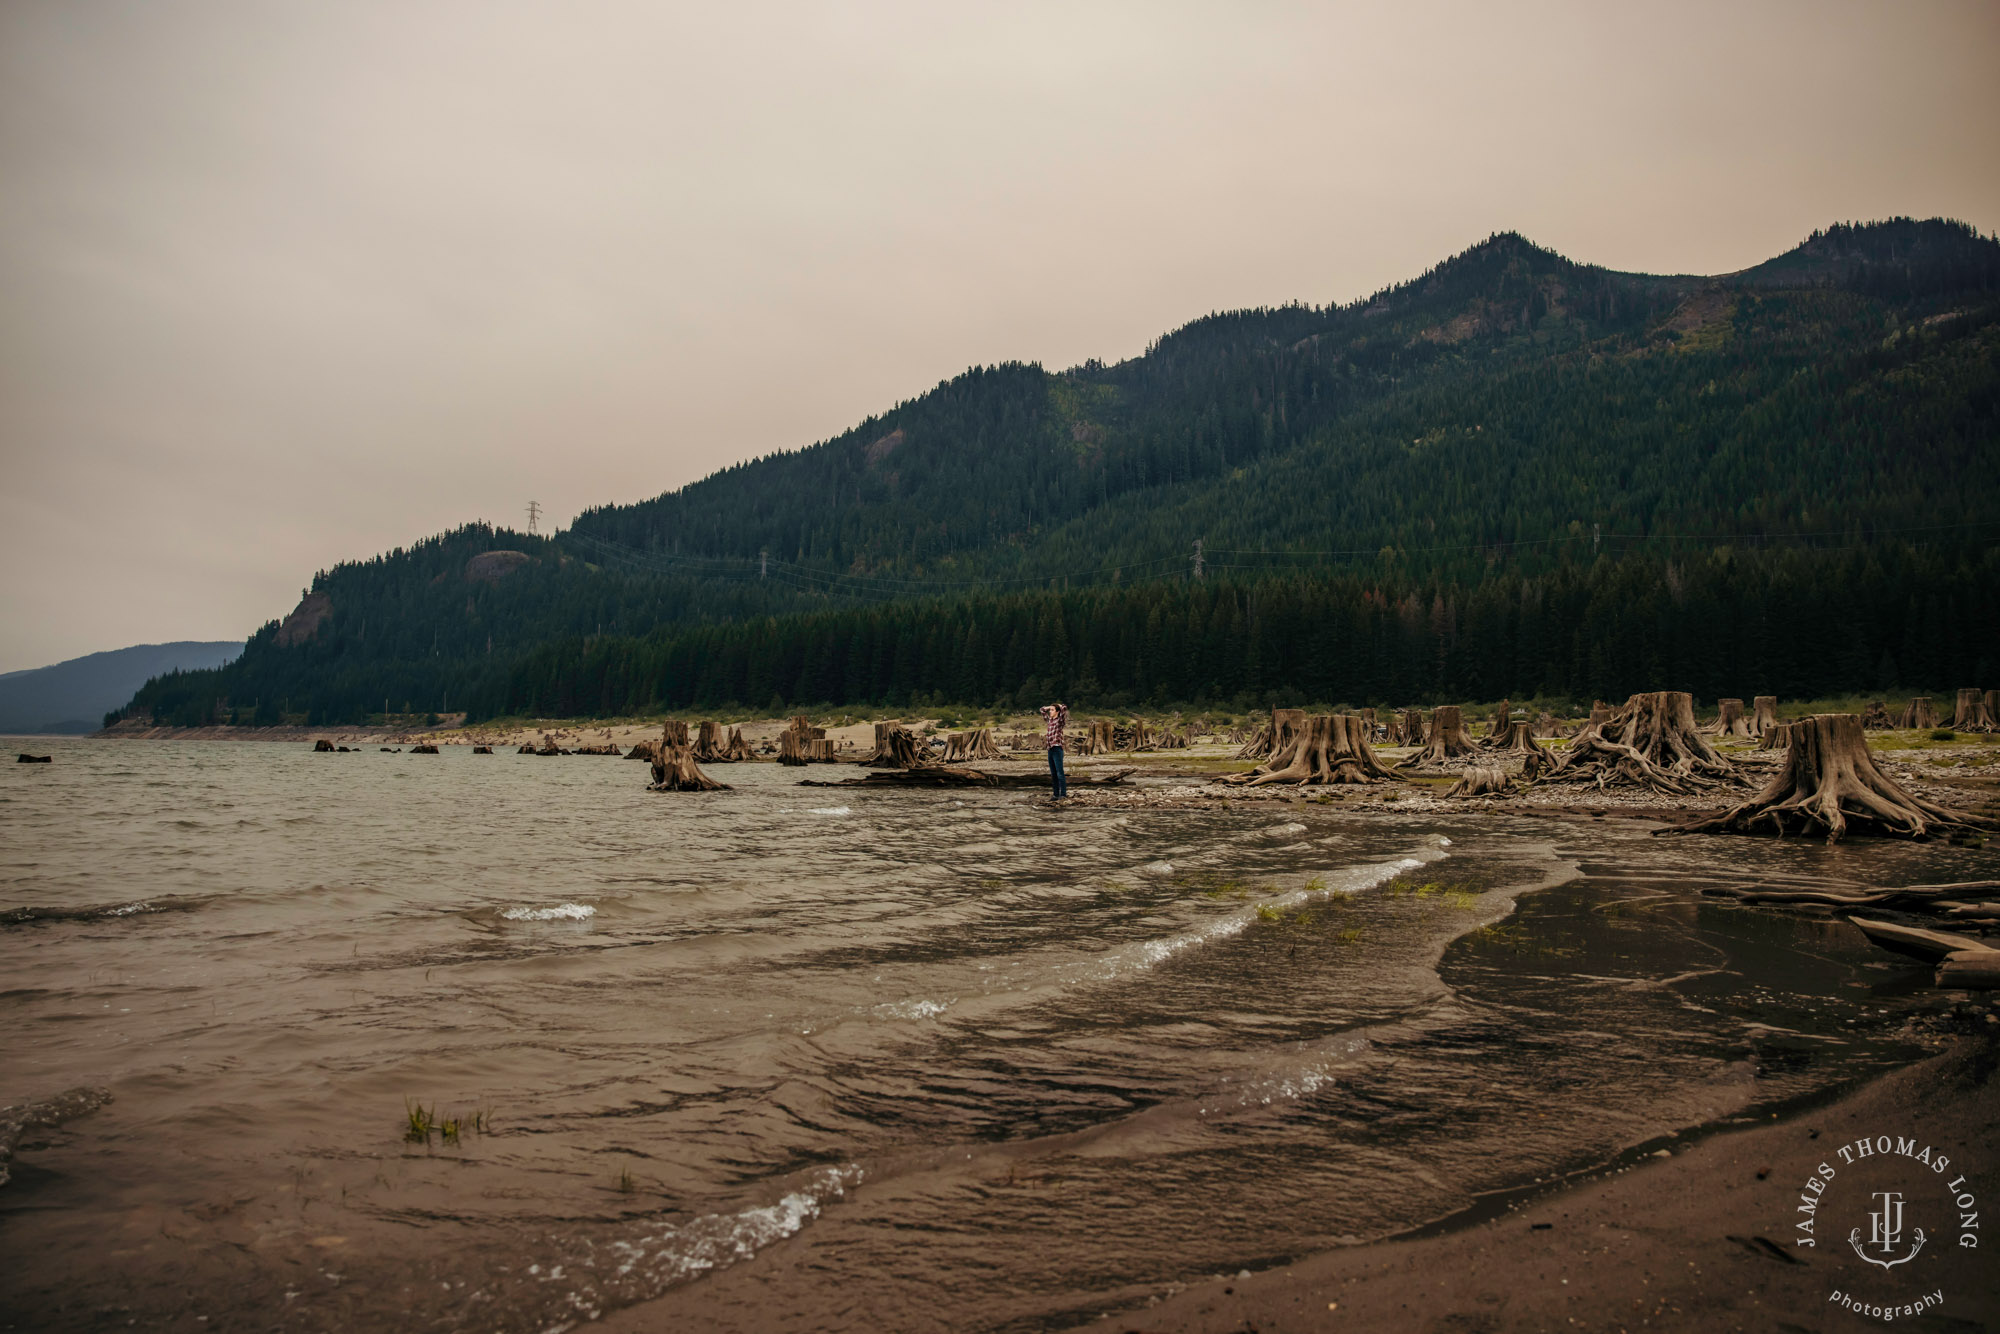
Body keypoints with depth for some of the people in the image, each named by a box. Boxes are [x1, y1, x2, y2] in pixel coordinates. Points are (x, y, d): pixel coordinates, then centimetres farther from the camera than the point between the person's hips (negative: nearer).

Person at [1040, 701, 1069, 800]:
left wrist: (1059, 706, 2)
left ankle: (1063, 794, -14)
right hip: (1050, 749, 8)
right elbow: (1042, 709, 33)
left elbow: (1065, 708, -18)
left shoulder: (1060, 720, -2)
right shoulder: (1050, 720, 17)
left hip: (1057, 748, -8)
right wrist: (1050, 707, 20)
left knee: (1059, 773, -12)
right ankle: (1056, 794, 11)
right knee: (1053, 774, 8)